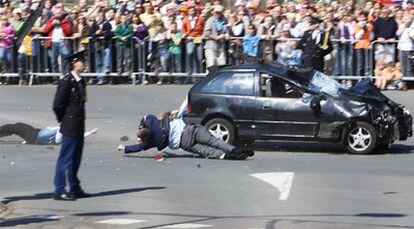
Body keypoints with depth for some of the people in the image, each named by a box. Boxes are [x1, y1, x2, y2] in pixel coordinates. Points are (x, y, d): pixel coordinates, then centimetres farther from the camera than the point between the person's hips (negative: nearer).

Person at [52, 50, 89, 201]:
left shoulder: (81, 82, 13)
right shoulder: (66, 81, -14)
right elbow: (57, 105, -15)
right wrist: (63, 120, -5)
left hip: (79, 127, 9)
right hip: (70, 127, -9)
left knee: (76, 159, 14)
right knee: (66, 159, -6)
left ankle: (75, 189, 22)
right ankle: (59, 191, -3)